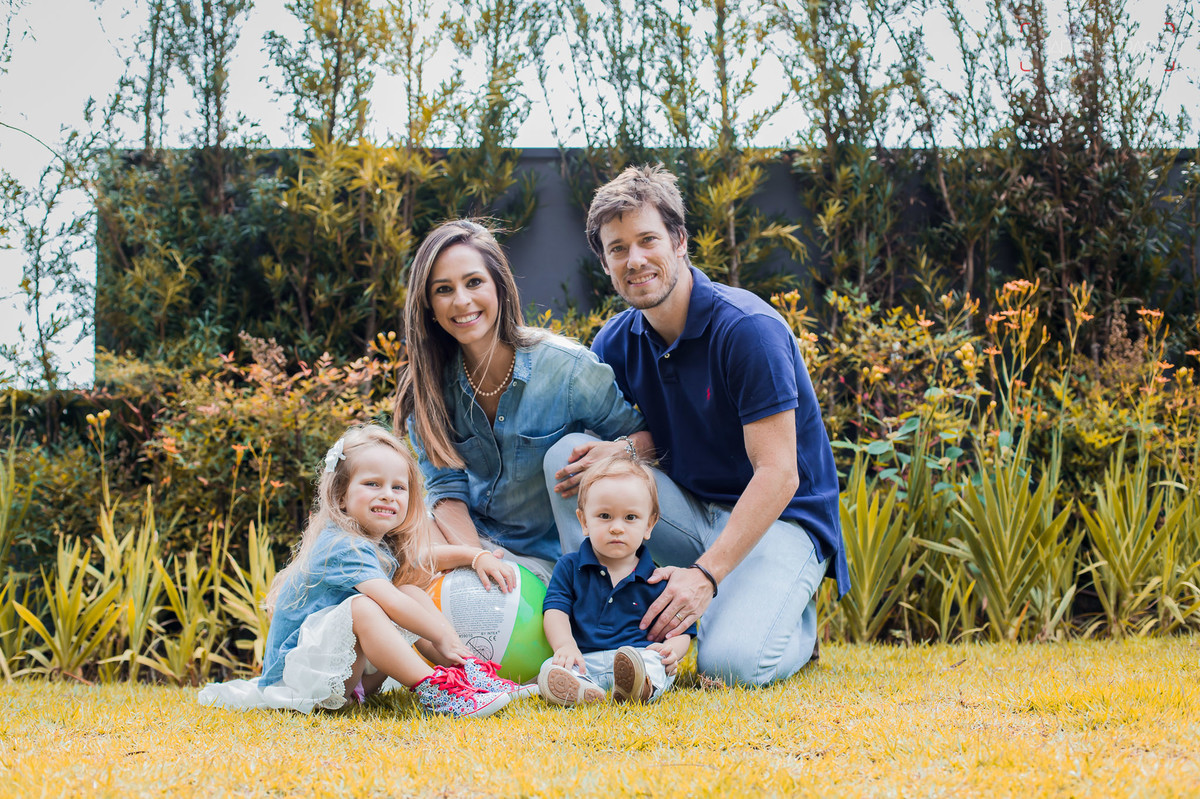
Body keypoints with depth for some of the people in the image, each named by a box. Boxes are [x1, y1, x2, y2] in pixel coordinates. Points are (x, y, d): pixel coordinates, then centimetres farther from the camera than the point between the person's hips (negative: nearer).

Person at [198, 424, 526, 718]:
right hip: (296, 670, -10)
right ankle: (432, 689, -39)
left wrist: (474, 555, 14)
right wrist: (441, 634, -25)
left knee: (411, 592, 3)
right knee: (361, 607, -34)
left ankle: (467, 672, -8)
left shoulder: (386, 547, 8)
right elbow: (390, 603, -31)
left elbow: (426, 560, 28)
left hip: (351, 670, 10)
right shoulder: (343, 547, -21)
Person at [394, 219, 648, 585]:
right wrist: (476, 556, -24)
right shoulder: (429, 383, -6)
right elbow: (446, 488, -5)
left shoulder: (567, 367, -17)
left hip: (542, 555, -3)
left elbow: (642, 434, -4)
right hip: (469, 536, 3)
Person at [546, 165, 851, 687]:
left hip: (780, 520, -6)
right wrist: (620, 452, -16)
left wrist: (706, 574, -31)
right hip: (690, 513, 6)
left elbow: (778, 475, -22)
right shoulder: (616, 343, 1)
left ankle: (794, 623, 5)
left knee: (730, 662, -31)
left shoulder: (749, 329, -19)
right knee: (568, 453, -14)